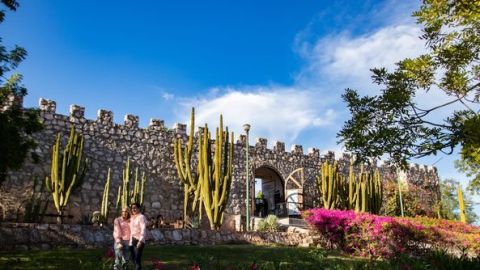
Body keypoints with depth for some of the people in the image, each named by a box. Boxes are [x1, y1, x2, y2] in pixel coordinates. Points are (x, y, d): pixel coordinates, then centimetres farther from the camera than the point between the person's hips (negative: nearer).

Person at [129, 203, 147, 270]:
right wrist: (130, 241, 14)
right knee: (134, 259, 12)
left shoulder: (141, 217, -10)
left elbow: (143, 230, -19)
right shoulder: (132, 218, 16)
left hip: (138, 241, -8)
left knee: (137, 259, -9)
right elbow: (131, 230, 17)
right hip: (132, 241, 8)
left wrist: (140, 241, -26)